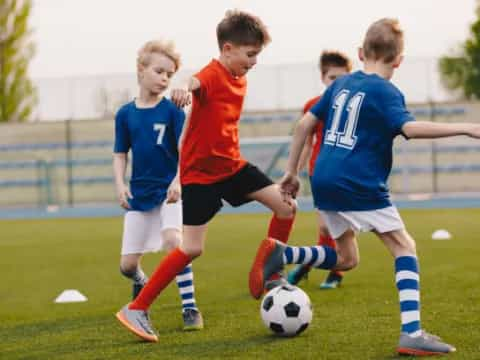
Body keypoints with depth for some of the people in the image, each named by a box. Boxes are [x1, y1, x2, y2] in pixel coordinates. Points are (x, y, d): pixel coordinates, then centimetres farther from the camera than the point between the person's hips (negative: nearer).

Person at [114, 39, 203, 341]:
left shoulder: (172, 111, -6)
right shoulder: (125, 114, 2)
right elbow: (120, 154, 9)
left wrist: (178, 181, -26)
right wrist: (120, 185, -5)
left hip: (170, 191, -3)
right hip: (139, 194, 3)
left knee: (172, 240, -29)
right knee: (127, 265, 6)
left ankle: (190, 308, -19)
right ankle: (141, 283, 44)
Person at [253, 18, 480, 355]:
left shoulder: (341, 84, 14)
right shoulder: (385, 92, -7)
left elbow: (305, 123, 17)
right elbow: (410, 128, -24)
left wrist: (292, 171, 24)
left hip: (325, 182, 7)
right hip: (359, 185, -7)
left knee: (346, 259, 20)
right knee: (405, 247, -2)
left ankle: (278, 253, 3)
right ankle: (412, 333, -14)